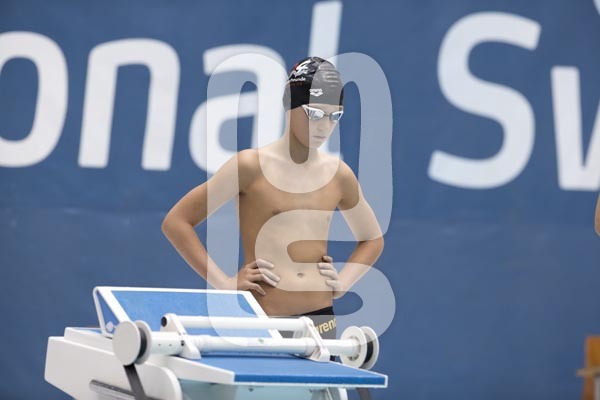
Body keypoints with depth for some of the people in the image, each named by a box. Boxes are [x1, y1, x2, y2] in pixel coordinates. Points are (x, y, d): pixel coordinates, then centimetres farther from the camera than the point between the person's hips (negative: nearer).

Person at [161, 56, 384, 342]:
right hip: (261, 324, -4)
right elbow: (176, 222, -3)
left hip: (321, 321, 4)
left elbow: (373, 240, 26)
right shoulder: (250, 166, -5)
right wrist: (224, 283, -8)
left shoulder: (339, 175, 9)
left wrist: (343, 282, 9)